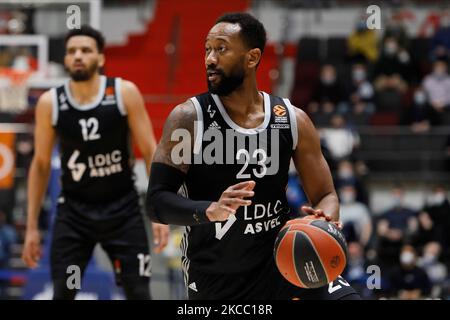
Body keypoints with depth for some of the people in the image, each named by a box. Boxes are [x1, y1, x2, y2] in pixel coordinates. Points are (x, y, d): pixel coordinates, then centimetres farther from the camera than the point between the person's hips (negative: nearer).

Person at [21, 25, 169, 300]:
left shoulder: (125, 93, -9)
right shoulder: (50, 103, -6)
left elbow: (150, 151, -4)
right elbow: (41, 164, 3)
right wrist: (32, 226, 2)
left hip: (123, 208, -1)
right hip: (74, 211, 1)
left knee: (139, 293, 0)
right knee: (62, 294, -2)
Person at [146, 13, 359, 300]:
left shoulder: (293, 120, -1)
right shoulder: (188, 118, -9)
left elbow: (325, 196, 5)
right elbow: (156, 201, -14)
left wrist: (325, 225, -19)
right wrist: (210, 210, -34)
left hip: (280, 260, 2)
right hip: (215, 280, -2)